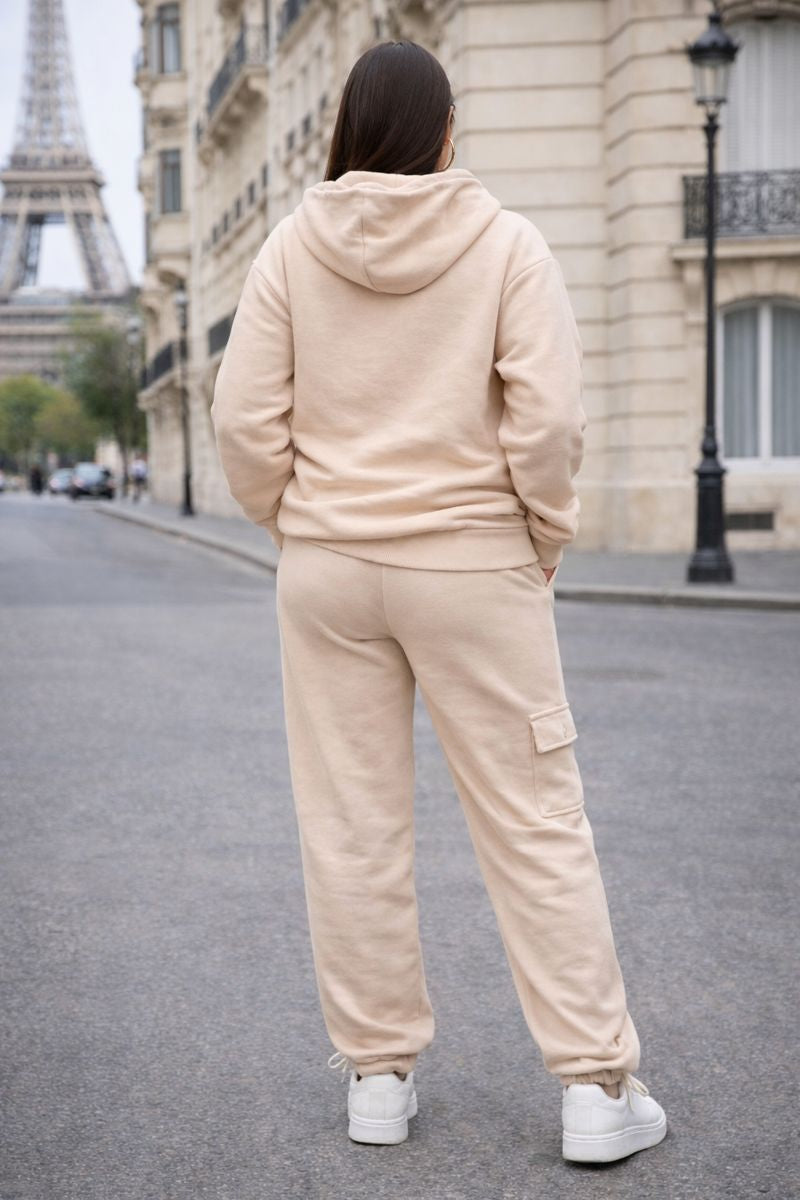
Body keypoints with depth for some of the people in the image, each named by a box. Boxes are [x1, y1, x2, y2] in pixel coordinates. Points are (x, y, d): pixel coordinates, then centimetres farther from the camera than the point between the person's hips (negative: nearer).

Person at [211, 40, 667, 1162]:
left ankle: (378, 1074, 20)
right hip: (472, 566, -2)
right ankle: (597, 1087, 8)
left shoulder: (293, 247, -1)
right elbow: (548, 419, -13)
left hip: (328, 567, 2)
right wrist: (544, 540, 1)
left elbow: (246, 420, -4)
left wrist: (295, 524, 10)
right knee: (536, 826, 5)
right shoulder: (505, 242, -7)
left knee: (352, 831, 10)